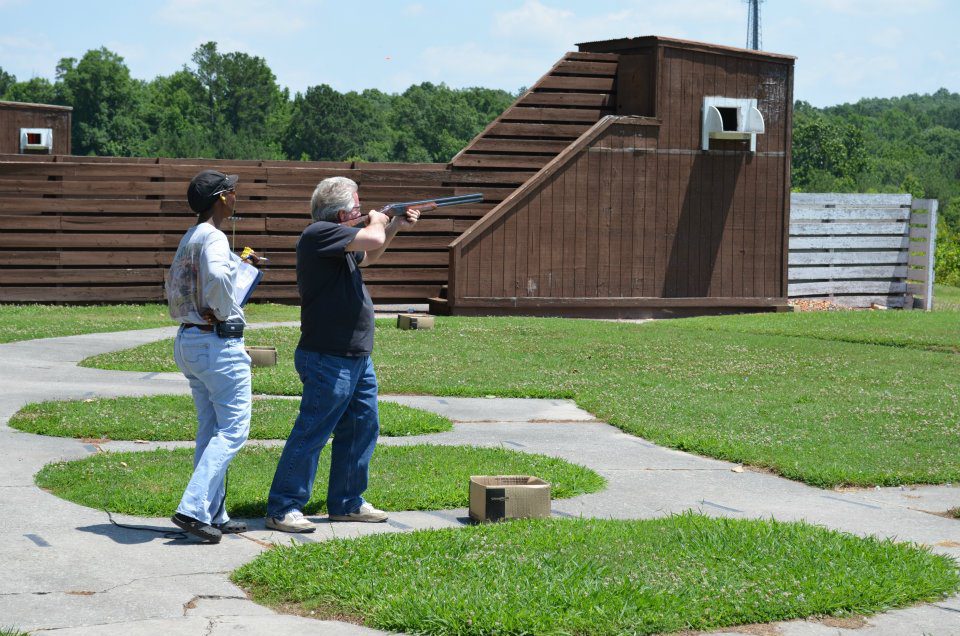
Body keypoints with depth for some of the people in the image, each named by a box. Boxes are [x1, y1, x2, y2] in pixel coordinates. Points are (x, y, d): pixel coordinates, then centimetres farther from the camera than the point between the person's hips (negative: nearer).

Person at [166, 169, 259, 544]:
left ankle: (214, 515, 15)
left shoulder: (188, 239, 16)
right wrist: (224, 312, -18)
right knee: (233, 428, -7)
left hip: (188, 340, 10)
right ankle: (193, 509, -15)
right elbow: (217, 275, -34)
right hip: (218, 342, -10)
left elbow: (173, 290, 25)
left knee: (210, 430, 13)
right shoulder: (213, 238, -14)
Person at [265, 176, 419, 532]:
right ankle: (282, 509, 0)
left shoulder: (341, 242, 15)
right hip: (329, 360, -10)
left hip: (357, 358, 10)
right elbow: (372, 239, -25)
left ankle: (346, 503, 26)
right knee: (311, 433, -6)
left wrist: (395, 228, 24)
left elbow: (367, 257, 36)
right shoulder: (319, 234, -16)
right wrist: (378, 221, -3)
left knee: (363, 429, 16)